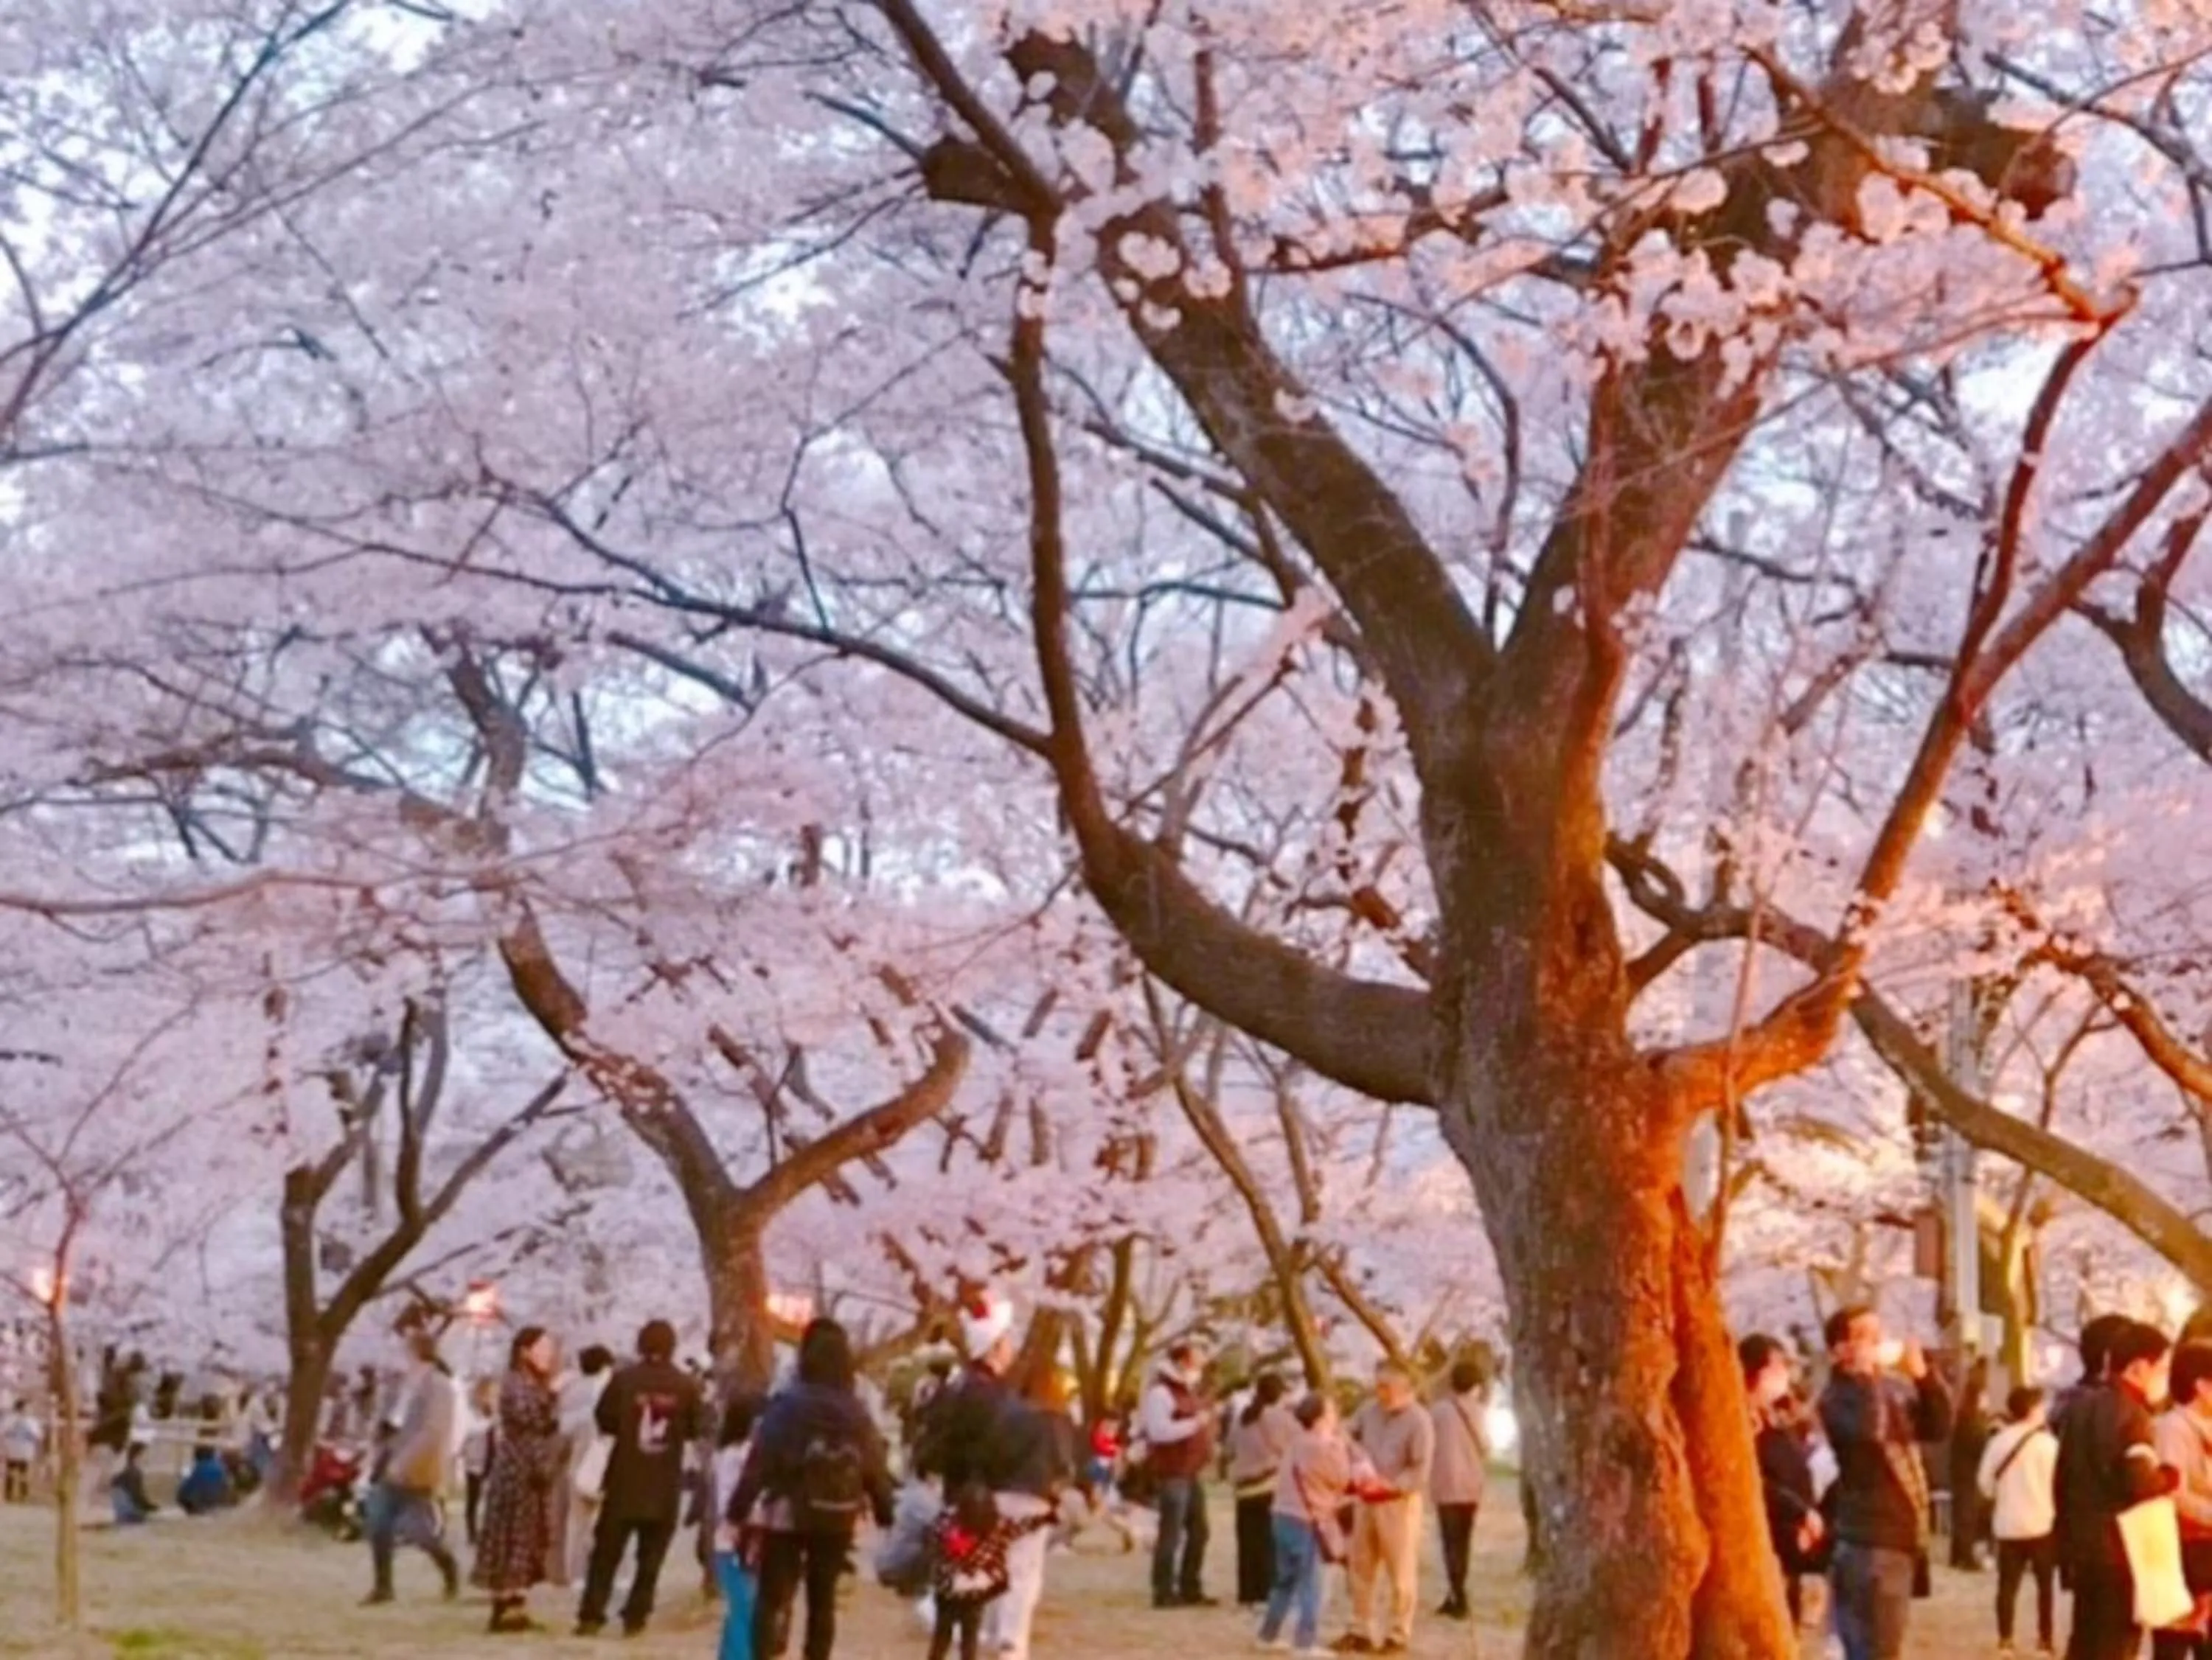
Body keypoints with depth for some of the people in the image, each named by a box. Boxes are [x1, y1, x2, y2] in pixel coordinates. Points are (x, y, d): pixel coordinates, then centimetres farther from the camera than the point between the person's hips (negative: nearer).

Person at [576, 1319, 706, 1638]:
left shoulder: (624, 1379, -8)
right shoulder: (686, 1385, -4)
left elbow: (603, 1419, -1)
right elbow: (697, 1428, 4)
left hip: (624, 1480, 0)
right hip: (665, 1485, 1)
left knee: (607, 1551, 8)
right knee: (651, 1554, 10)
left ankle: (591, 1615, 2)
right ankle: (635, 1616, 6)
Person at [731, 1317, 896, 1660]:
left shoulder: (789, 1404, -12)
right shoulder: (857, 1413, 1)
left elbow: (760, 1461, -15)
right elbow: (876, 1469, 5)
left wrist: (737, 1511, -12)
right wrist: (885, 1515, 16)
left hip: (788, 1516, -4)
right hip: (837, 1519, 4)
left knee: (773, 1598, 0)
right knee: (823, 1599, 17)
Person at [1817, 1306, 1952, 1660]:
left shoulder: (1894, 1387, 13)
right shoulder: (1838, 1397, -10)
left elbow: (1939, 1427, 7)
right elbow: (1867, 1429, -30)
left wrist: (1922, 1375, -5)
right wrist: (1865, 1375, -21)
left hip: (1900, 1538, 8)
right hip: (1869, 1543, -8)